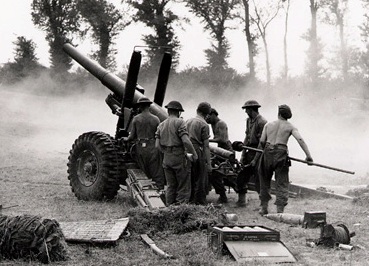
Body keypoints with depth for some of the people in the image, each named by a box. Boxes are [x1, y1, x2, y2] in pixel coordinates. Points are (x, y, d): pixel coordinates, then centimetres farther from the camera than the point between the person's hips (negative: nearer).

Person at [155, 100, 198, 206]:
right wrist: (194, 153, -8)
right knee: (183, 188, 1)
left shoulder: (161, 125, 10)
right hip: (180, 158, -6)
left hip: (166, 158, 6)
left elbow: (157, 145, 5)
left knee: (171, 186, 14)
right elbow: (186, 141, -19)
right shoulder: (179, 122, -9)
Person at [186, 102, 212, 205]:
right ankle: (200, 203, 0)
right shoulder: (204, 125, -8)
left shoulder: (188, 121, 11)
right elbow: (206, 146, -11)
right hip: (198, 154, -6)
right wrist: (208, 163, -10)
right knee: (201, 182, 0)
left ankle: (190, 202, 18)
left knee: (190, 180, 14)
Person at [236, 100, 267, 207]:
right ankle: (241, 201, 18)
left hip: (258, 153, -8)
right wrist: (243, 155, 8)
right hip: (250, 152, 8)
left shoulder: (262, 122, -16)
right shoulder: (248, 120, 11)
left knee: (258, 180, -5)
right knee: (241, 176, 8)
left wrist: (255, 159, -19)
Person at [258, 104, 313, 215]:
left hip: (268, 153, 2)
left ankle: (264, 207, 18)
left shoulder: (268, 125, 12)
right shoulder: (290, 127, 6)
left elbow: (262, 141, 5)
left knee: (265, 181, 17)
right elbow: (300, 140, -8)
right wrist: (308, 156, -11)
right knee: (282, 184, 2)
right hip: (281, 154, -2)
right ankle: (280, 210, -7)